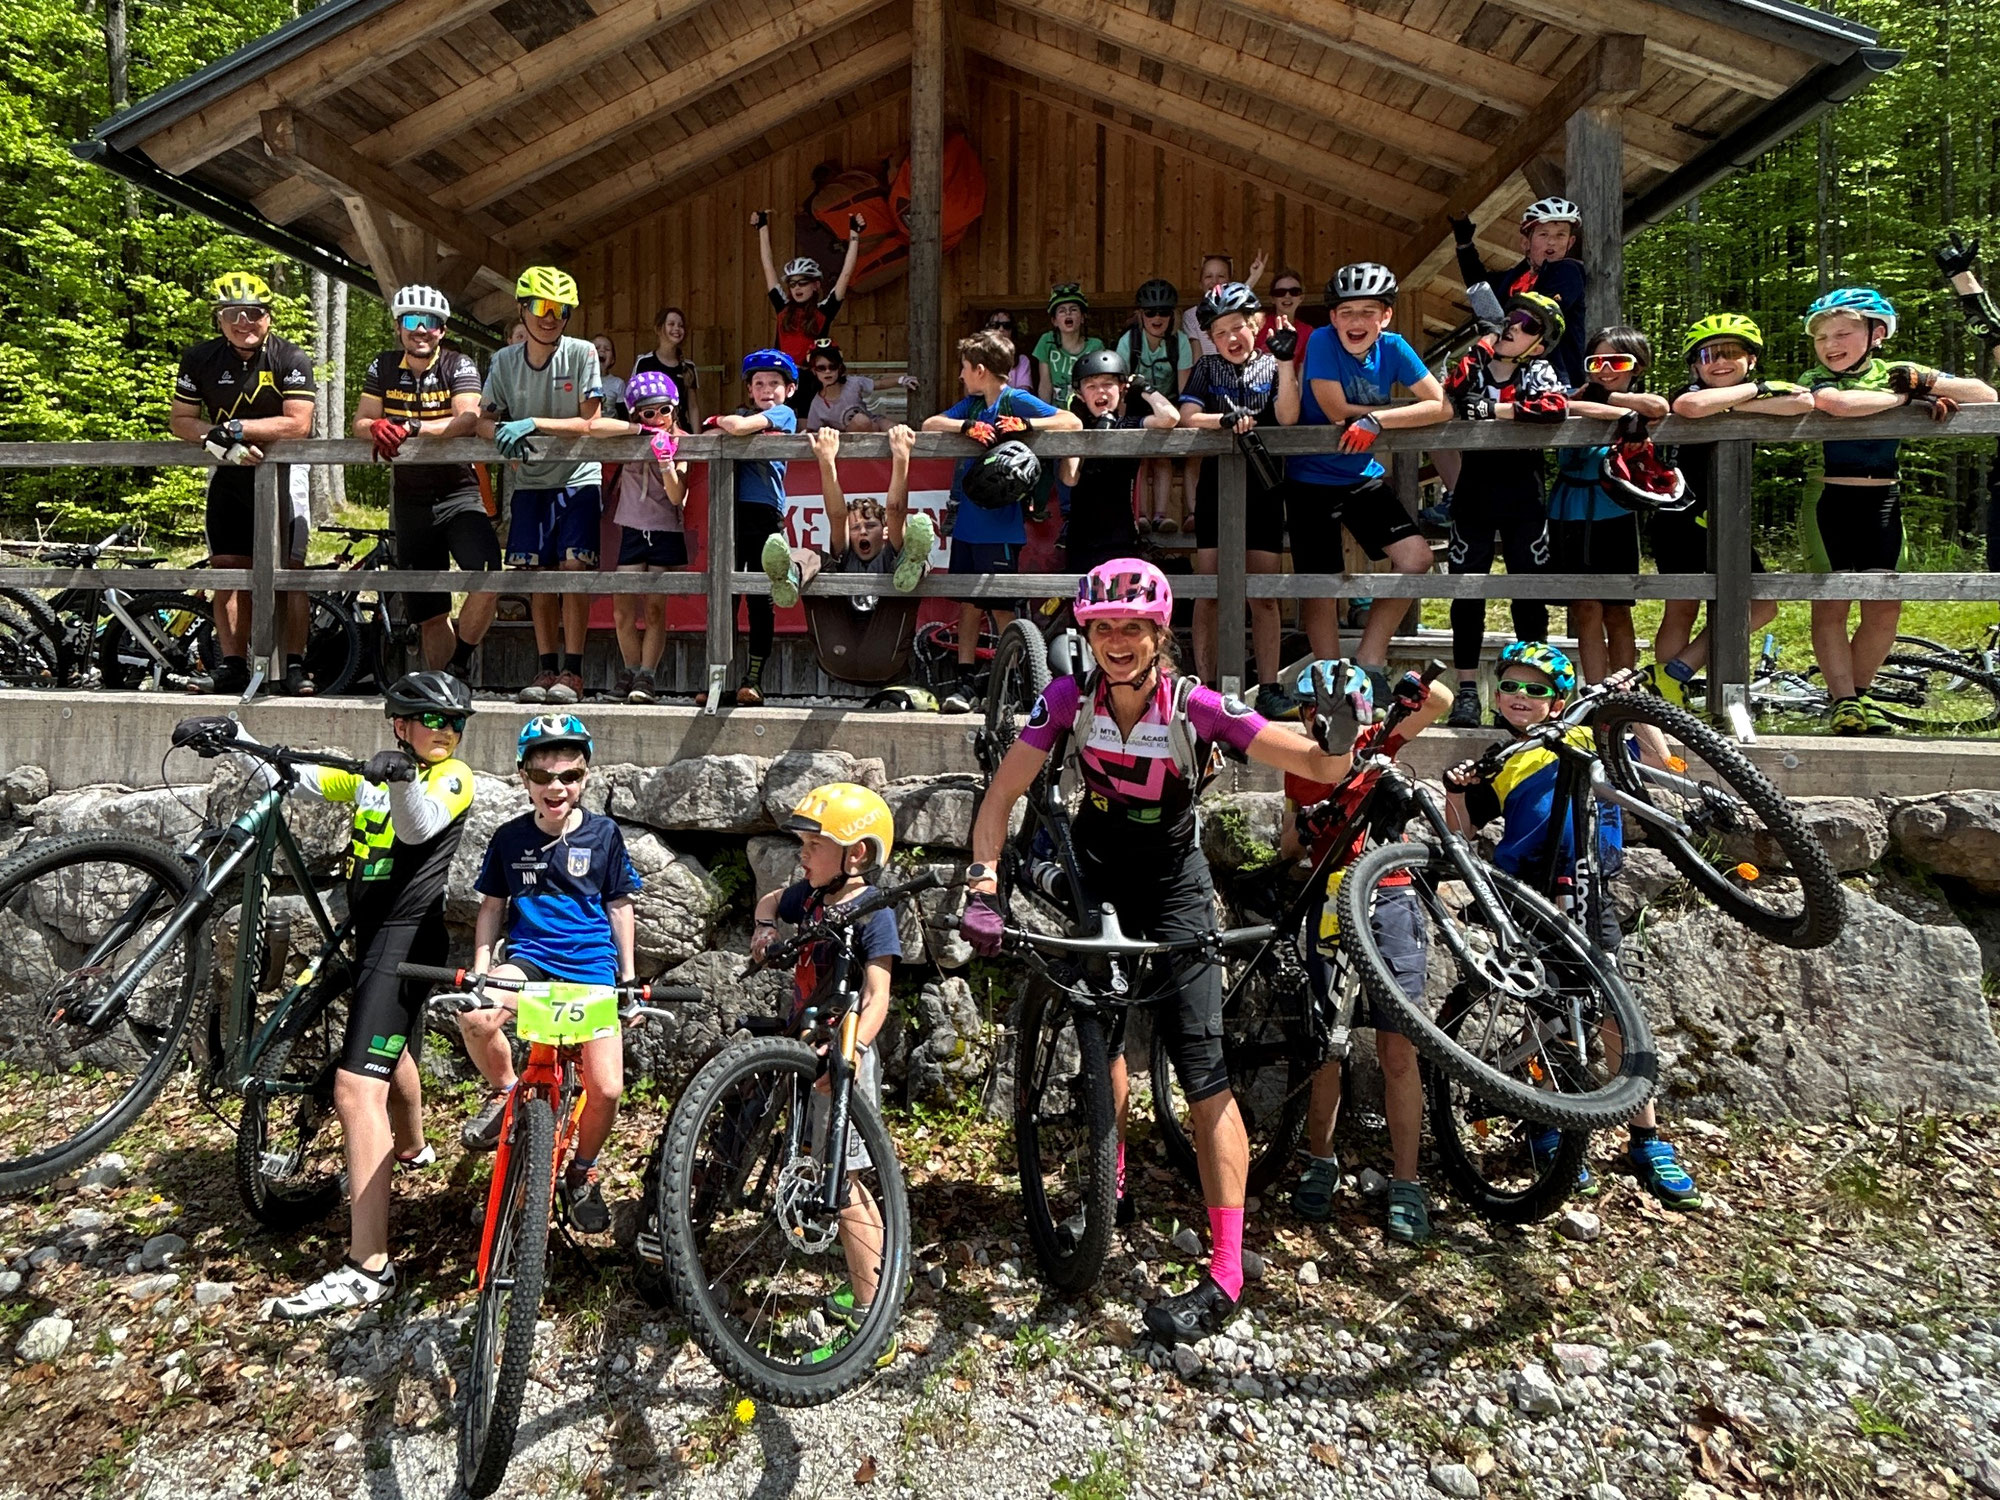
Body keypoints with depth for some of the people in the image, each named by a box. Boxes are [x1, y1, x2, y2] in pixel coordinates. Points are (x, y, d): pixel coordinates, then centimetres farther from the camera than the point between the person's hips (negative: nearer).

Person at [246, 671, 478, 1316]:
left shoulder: (453, 775, -8)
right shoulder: (371, 772, 12)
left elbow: (419, 826, -28)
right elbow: (285, 777, 14)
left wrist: (403, 778, -47)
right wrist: (234, 736, 0)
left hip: (407, 933, -8)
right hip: (373, 930, 9)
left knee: (357, 1088, -18)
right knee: (393, 1049, 32)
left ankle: (368, 1267, -17)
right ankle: (411, 1146, 61)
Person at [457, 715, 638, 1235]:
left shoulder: (603, 834, 1)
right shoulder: (510, 838, 3)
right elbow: (492, 908, 12)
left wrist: (629, 976, 6)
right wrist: (479, 973, 2)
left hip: (591, 965, 0)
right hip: (528, 956, 1)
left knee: (606, 1088, -10)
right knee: (474, 1017, -34)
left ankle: (582, 1171, 22)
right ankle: (503, 1092, -3)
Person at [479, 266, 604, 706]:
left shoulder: (582, 354, -9)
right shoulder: (505, 360, 1)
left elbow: (590, 424, -14)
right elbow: (483, 419, 4)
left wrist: (532, 424, -24)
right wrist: (502, 432, -19)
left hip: (578, 479, -3)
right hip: (530, 482, 4)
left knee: (574, 568, -14)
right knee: (538, 575, 2)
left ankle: (572, 671, -8)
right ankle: (547, 669, 10)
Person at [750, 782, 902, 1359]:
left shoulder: (872, 913, -16)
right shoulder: (812, 896, 7)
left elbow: (877, 995, -25)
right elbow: (770, 901, 28)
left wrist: (851, 1047, -41)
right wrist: (764, 926, 6)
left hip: (844, 1058, -8)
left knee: (843, 1185, -5)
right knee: (848, 1185, 19)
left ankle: (871, 1319, 4)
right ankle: (866, 1290, 34)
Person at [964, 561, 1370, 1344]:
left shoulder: (1199, 708, -23)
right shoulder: (1069, 699, -15)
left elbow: (1321, 768, -27)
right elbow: (1002, 793, -12)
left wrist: (1339, 736, -49)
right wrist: (981, 885, -24)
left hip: (1172, 894, -3)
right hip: (1093, 883, 3)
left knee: (1204, 1075, -10)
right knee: (1100, 1039, 16)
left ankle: (1226, 1277, -3)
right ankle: (1112, 1191, 41)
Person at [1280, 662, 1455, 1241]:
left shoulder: (1375, 745, 5)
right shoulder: (1300, 768, 11)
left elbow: (1441, 704, -7)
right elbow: (1287, 849, 14)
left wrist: (1420, 686, -28)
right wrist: (1303, 827, -7)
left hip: (1389, 902, -2)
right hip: (1329, 906, 2)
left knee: (1398, 1049, -3)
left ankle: (1405, 1183, 7)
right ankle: (1320, 1160, 22)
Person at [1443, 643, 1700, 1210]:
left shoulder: (1585, 740, 11)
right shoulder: (1497, 764, 12)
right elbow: (1463, 829, 8)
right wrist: (1455, 792, -11)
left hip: (1588, 896, 0)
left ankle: (1647, 1142, 13)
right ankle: (1545, 1129, 23)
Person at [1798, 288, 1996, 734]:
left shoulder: (1897, 373, 7)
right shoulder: (1816, 379, -3)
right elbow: (1838, 403, -29)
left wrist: (1923, 382, -13)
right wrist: (1906, 396, -17)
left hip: (1882, 501, 3)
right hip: (1828, 500, -3)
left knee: (1885, 607, 1)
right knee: (1831, 604, -5)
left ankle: (1858, 692, 16)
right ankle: (1843, 702, -1)